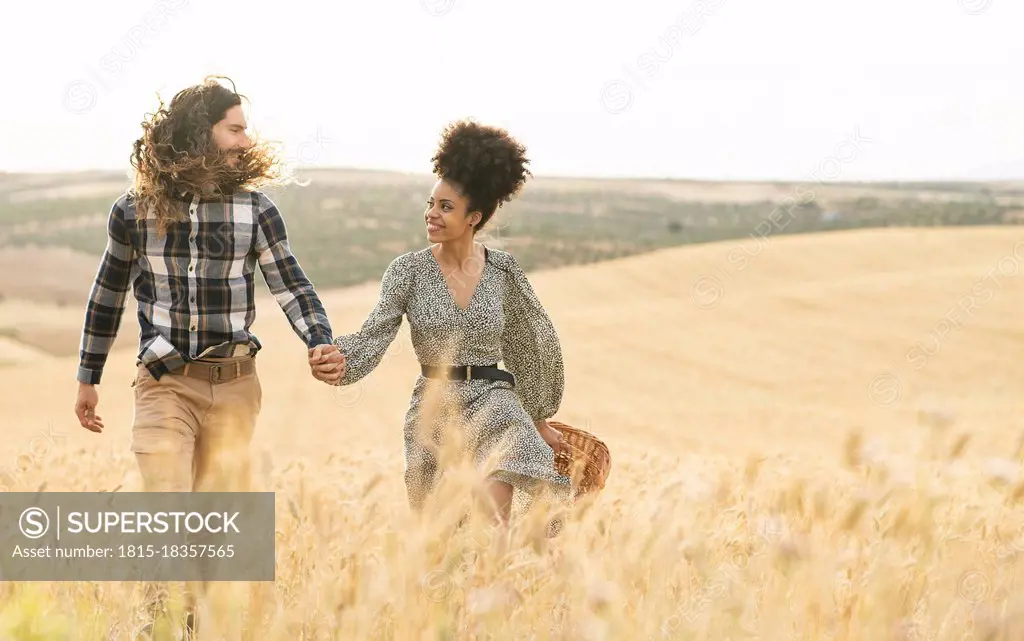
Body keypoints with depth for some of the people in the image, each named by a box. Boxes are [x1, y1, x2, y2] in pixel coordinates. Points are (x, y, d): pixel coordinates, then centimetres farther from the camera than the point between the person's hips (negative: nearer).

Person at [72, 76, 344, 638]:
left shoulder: (254, 209, 2)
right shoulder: (135, 211, 1)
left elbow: (289, 283, -3)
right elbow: (107, 296, 12)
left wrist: (319, 340, -22)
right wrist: (87, 378, 15)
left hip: (233, 386, 2)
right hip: (165, 384, -1)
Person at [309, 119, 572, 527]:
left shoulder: (503, 270, -1)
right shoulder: (408, 271, -4)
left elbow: (531, 342, 12)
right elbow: (373, 336, -14)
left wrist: (540, 419, 20)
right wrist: (339, 360, -37)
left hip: (495, 407, -1)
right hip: (433, 413, 1)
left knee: (490, 529, -20)